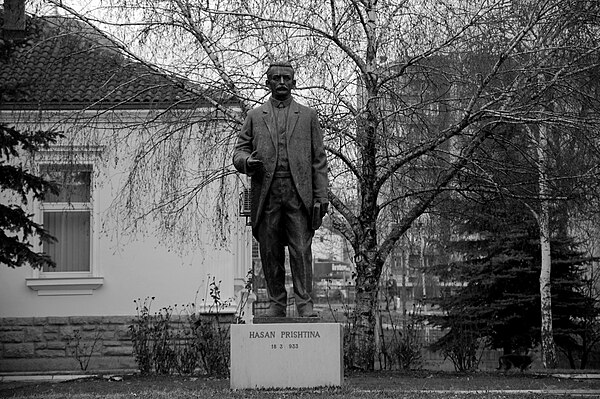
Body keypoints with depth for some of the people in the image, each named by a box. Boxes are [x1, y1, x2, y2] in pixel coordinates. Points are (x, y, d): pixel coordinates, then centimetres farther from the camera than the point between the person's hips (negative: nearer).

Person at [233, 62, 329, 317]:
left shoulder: (308, 116, 15)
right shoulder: (254, 116, 17)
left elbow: (319, 160, 10)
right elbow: (239, 151, 12)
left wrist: (321, 196, 1)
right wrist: (247, 161, -13)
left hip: (299, 193, -1)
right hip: (266, 195, 1)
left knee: (301, 251, -7)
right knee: (270, 253, 2)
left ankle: (305, 304, -6)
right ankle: (276, 304, 9)